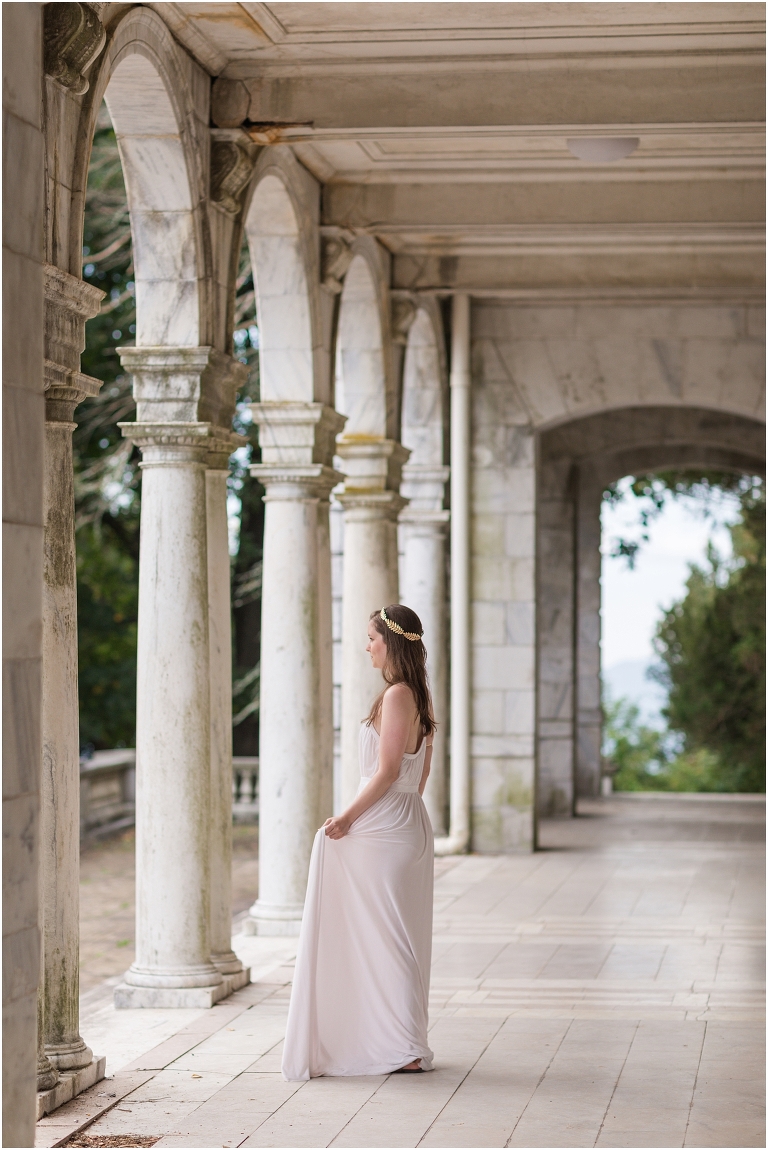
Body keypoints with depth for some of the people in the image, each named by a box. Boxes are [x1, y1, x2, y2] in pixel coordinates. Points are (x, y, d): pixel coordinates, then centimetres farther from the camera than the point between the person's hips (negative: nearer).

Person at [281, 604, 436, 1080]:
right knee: (401, 939, 12)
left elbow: (386, 772, -20)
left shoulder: (396, 695, -16)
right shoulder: (419, 696, 12)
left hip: (383, 828, -9)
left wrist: (346, 818, -13)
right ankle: (406, 1046, 16)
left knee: (383, 936, -3)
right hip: (409, 823, 9)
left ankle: (402, 1049, 0)